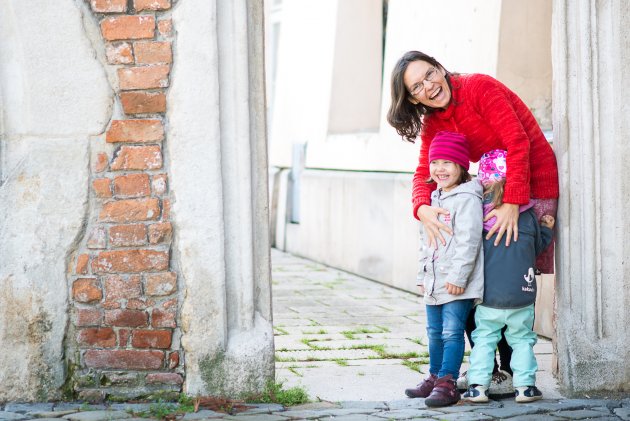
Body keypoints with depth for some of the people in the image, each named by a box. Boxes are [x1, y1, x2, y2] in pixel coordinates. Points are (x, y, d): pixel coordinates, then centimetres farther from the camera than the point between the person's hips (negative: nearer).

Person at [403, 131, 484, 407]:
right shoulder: (436, 198, 16)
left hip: (457, 283, -9)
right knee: (435, 332, 16)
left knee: (452, 332, -9)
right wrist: (424, 274, 22)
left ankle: (447, 383, -7)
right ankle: (434, 378, 26)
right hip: (435, 280, 9)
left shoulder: (467, 199, -13)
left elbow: (468, 241, -20)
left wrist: (458, 276, -23)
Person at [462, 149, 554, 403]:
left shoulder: (478, 213, -7)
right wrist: (546, 229, 22)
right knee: (522, 339, 13)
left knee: (484, 339, 11)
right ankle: (525, 386, 12)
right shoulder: (528, 215, -4)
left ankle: (478, 385, 7)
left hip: (488, 295, 0)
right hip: (521, 295, 0)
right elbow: (537, 248, 9)